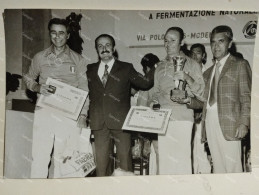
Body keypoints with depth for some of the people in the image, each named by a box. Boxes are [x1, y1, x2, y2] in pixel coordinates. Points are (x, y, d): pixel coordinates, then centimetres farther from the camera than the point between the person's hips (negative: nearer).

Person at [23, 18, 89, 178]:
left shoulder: (78, 60, 7)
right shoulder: (40, 58, 11)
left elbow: (84, 89, 6)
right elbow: (28, 78, 21)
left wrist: (83, 114, -4)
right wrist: (37, 88, -2)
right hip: (44, 112, 1)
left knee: (63, 157, 1)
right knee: (39, 157, -2)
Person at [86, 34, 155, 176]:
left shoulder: (126, 68, 9)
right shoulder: (90, 70, 16)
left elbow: (145, 83, 5)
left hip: (120, 122, -2)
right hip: (99, 123, 2)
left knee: (125, 161, -1)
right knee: (101, 162, 4)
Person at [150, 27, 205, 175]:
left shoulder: (191, 64, 7)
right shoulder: (160, 67, 19)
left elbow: (201, 91, 1)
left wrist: (187, 78, -15)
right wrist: (154, 103, 5)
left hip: (183, 117, -4)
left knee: (182, 158, -9)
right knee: (164, 158, 1)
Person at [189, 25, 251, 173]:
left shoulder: (240, 65, 6)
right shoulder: (209, 72, 23)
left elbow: (246, 97, -2)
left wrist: (244, 122, -13)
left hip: (229, 124, -5)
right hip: (210, 123, 5)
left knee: (232, 167, -9)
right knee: (218, 168, 5)